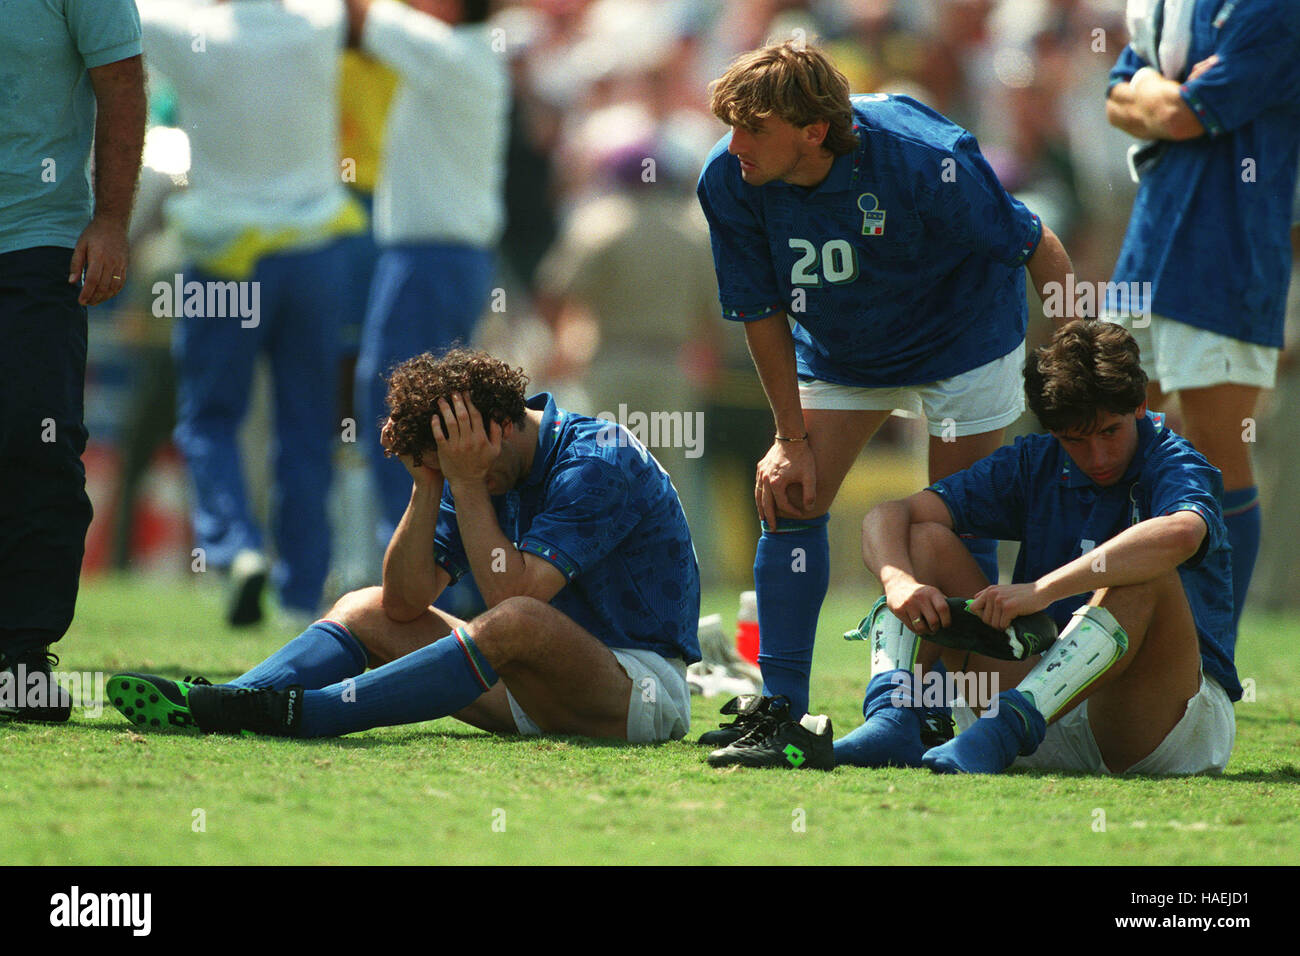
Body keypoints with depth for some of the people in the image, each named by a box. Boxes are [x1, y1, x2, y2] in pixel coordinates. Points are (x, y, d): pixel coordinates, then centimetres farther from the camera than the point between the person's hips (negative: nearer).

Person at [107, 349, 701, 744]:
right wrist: (428, 484, -10)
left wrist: (466, 485, -24)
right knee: (367, 610, 2)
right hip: (544, 691, 8)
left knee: (516, 622, -37)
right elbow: (405, 602, 0)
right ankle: (218, 704, -22)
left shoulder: (599, 460, -18)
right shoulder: (481, 469, 6)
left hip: (643, 684, -8)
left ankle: (299, 713, -40)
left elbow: (511, 592, -27)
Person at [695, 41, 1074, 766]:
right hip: (837, 350, 4)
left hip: (962, 340, -4)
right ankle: (780, 709, -1)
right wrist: (792, 438, -9)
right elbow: (762, 311, -10)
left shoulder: (926, 163, -35)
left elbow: (1039, 249, -21)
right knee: (787, 498, -6)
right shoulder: (728, 182, -24)